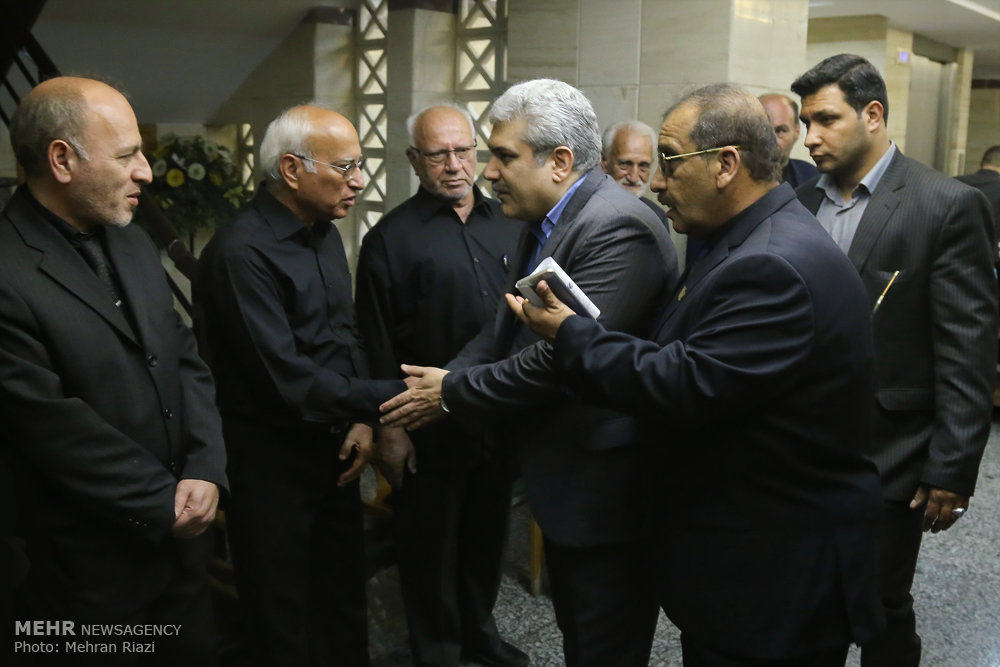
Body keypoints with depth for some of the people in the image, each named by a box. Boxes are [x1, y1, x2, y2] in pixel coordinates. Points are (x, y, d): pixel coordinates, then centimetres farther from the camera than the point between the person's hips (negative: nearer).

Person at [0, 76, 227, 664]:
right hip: (94, 566, -7)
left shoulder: (134, 244, 6)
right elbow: (55, 428, -21)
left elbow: (187, 360, 6)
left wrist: (205, 471, -7)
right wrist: (165, 505, -12)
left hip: (181, 533, 7)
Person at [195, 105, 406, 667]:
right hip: (272, 461, -7)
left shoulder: (325, 233, 6)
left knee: (346, 604, 20)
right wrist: (388, 398, -21)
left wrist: (364, 420, 0)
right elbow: (288, 380, -26)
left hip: (335, 450, 8)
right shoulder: (241, 252, -22)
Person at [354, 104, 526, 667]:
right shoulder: (392, 237, -6)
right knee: (431, 543, 11)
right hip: (430, 425, -4)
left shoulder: (508, 224, 7)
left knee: (489, 531, 19)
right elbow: (377, 342, -7)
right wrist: (389, 426, -10)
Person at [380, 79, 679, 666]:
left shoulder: (618, 230, -23)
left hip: (604, 487, -10)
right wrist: (441, 384, -7)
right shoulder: (547, 221, 9)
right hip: (564, 482, 10)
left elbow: (561, 358, -28)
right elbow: (505, 328, 9)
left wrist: (452, 393, -16)